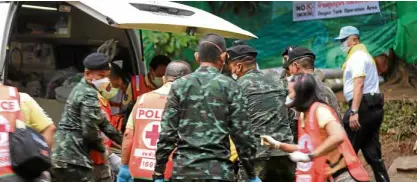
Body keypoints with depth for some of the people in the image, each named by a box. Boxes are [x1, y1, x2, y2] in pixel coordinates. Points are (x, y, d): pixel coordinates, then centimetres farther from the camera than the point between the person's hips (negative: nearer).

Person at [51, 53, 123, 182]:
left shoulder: (81, 89, 19)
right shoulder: (89, 95, -13)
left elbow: (101, 121, 22)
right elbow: (89, 131, -18)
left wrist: (122, 141, 22)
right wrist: (103, 149, -1)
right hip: (74, 159, -10)